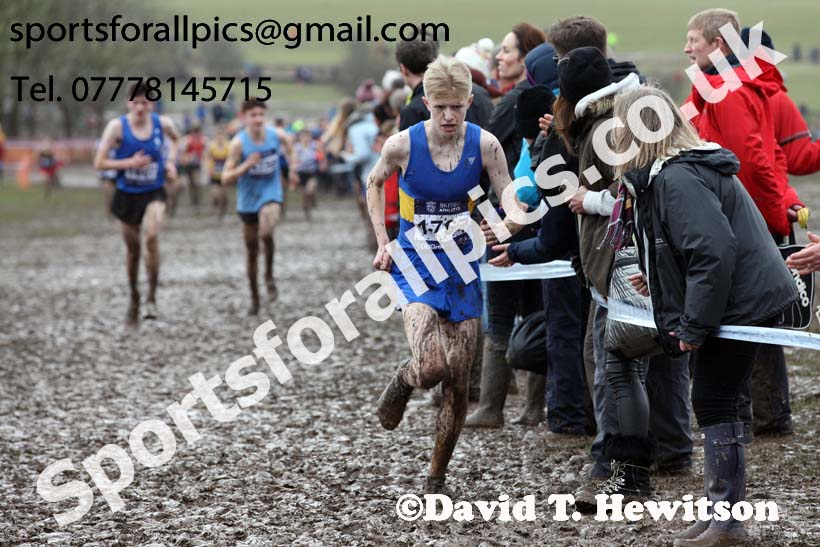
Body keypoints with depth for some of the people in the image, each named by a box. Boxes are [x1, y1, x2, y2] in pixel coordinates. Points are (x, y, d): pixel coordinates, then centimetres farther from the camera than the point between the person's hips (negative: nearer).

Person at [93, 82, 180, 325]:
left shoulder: (162, 123, -7)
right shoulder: (117, 126, -13)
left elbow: (175, 138, 19)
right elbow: (99, 163, -13)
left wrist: (171, 162, 2)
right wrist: (130, 163, -22)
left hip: (154, 193, 0)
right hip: (127, 195, 0)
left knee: (152, 236, -26)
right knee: (132, 249, 11)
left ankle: (152, 297, -16)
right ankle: (134, 300, 33)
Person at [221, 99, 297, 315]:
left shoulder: (277, 135, -8)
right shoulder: (238, 143, -15)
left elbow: (291, 150, 18)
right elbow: (226, 179, -16)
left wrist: (293, 170, 17)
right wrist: (246, 165, -29)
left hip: (270, 194, -1)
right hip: (248, 200, 1)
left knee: (266, 232, -31)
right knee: (251, 250, 10)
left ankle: (269, 275, -6)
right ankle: (254, 298, 26)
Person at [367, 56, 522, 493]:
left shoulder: (484, 145, -9)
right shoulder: (403, 145, -11)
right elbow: (374, 183, 9)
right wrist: (383, 243, 3)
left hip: (462, 268, 2)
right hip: (414, 265, -2)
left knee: (457, 386, 3)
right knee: (431, 368, -23)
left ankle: (437, 478, 21)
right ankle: (402, 382, 15)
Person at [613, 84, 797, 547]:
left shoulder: (676, 179, -20)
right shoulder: (671, 172, 13)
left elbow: (714, 252, -27)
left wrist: (693, 326, -21)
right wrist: (659, 278, 17)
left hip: (740, 307, -10)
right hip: (749, 300, 10)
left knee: (714, 402, -4)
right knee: (714, 403, 13)